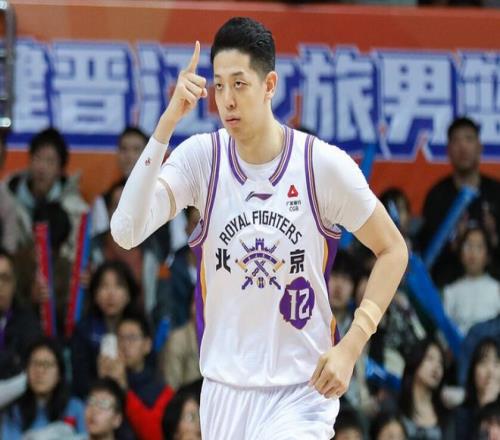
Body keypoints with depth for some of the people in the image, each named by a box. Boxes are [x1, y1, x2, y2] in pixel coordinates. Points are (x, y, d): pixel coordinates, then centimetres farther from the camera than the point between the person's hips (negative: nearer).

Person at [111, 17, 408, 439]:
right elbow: (126, 231, -20)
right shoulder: (202, 156, -7)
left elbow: (393, 250, 2)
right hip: (224, 389, 3)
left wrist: (350, 347, -9)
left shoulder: (324, 164, -10)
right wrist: (167, 123, -25)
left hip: (301, 392, -3)